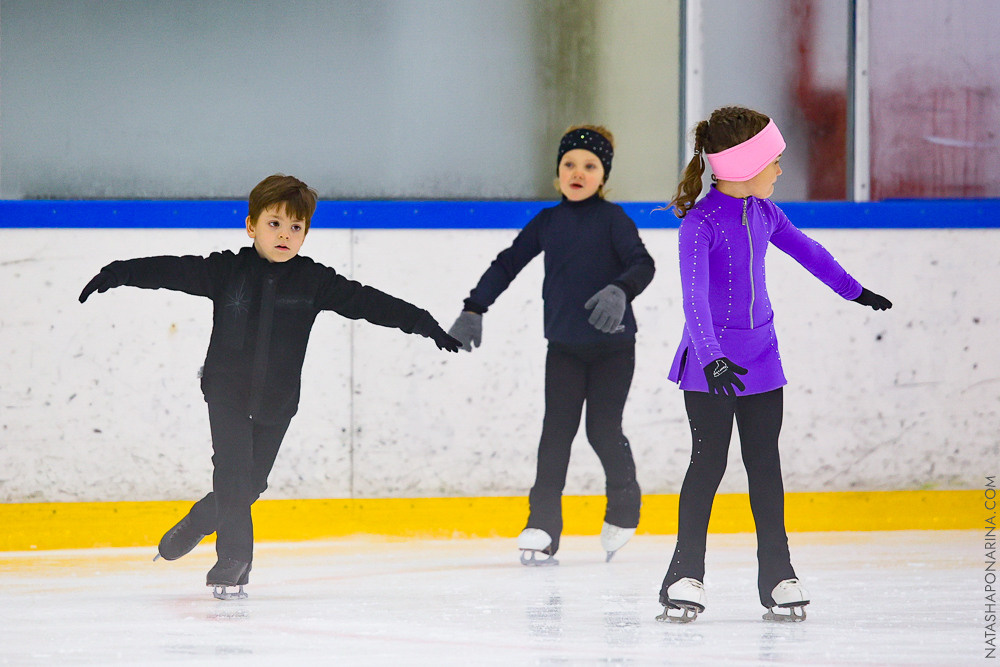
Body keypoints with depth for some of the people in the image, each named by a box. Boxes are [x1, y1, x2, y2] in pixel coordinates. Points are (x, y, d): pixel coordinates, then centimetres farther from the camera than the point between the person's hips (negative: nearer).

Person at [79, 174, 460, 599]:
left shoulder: (313, 281, -2)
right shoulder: (227, 271, -5)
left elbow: (367, 302, -2)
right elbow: (173, 271, -8)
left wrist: (424, 324, -4)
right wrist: (118, 273, -16)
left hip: (277, 400, 2)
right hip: (228, 392, -2)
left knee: (251, 485, 8)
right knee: (233, 470, -15)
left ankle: (194, 526, 33)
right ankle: (233, 562, -11)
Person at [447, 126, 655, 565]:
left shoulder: (612, 219, -5)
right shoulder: (546, 223, 6)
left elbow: (642, 264, -17)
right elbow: (507, 265, 10)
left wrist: (620, 290, -38)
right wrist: (474, 310, 3)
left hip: (613, 346, -3)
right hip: (564, 346, 3)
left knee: (603, 430, -4)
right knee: (556, 431, -7)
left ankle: (624, 502, 24)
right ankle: (542, 528, -10)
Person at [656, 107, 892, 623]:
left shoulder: (762, 212, 4)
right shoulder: (700, 223, -18)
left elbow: (805, 249, 23)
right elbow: (694, 296, -28)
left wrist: (853, 290, 35)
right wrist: (711, 358, -42)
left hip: (760, 359, 6)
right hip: (712, 365, -6)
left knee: (765, 464, 7)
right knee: (709, 463, -2)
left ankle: (777, 575, 12)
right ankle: (686, 575, 7)